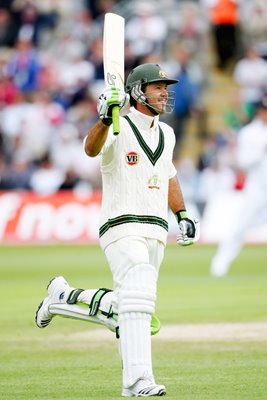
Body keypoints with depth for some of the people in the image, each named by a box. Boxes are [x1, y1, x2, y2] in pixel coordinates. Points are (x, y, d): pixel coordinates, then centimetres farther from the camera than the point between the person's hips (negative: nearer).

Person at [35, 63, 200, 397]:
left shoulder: (166, 134, 16)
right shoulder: (119, 129, -9)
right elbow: (91, 148, -30)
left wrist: (182, 215, 24)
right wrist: (105, 118, -49)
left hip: (156, 232, 8)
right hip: (123, 228, -7)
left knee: (125, 310, 11)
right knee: (137, 298, -22)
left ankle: (63, 297, 30)